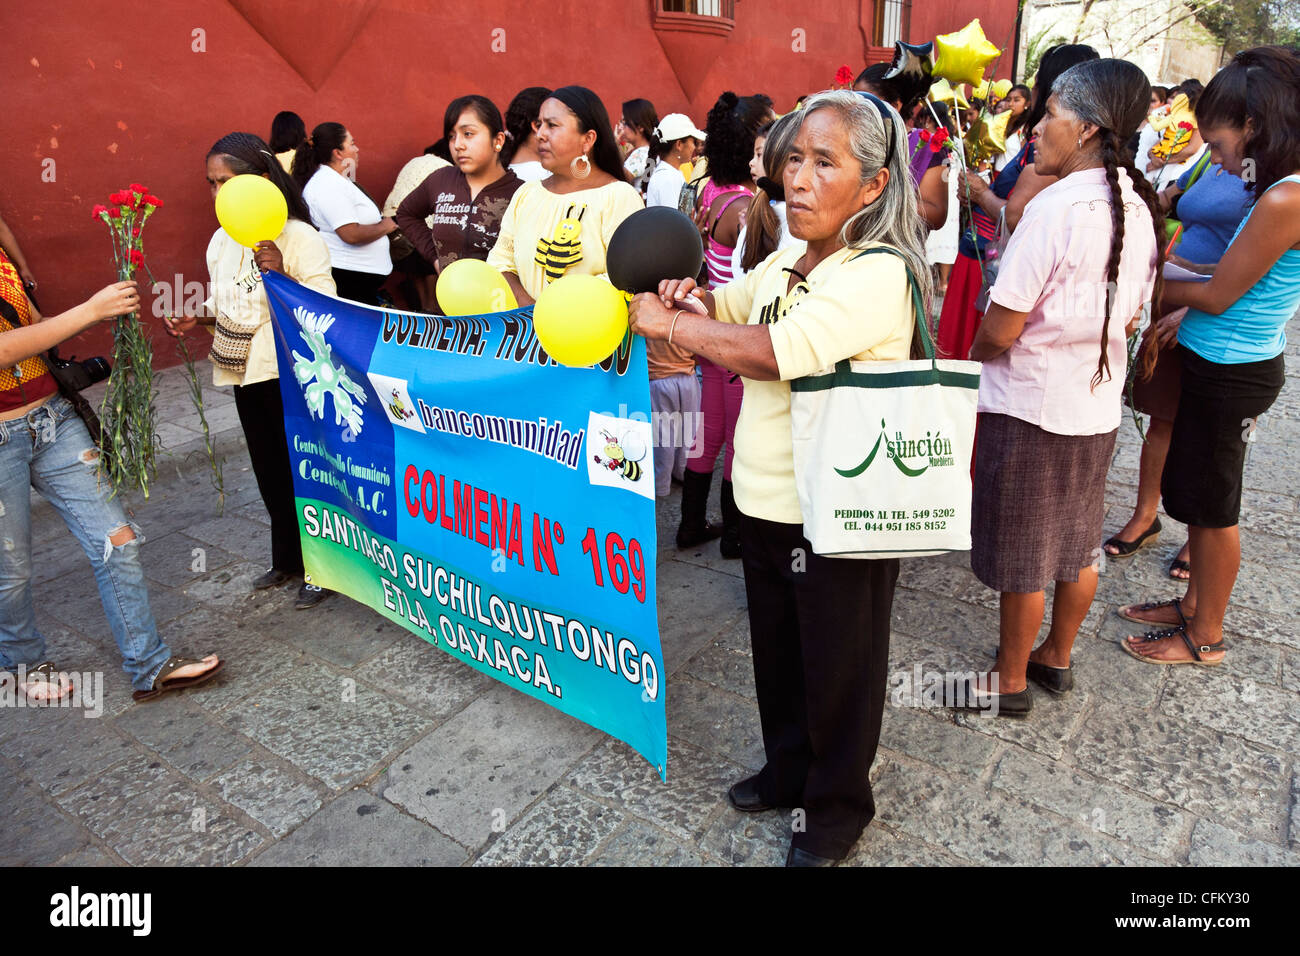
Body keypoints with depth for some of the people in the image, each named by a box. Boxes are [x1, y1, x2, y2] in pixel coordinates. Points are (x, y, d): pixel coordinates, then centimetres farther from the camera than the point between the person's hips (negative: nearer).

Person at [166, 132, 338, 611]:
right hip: (247, 374, 7)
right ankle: (286, 559, 33)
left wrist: (281, 274, -29)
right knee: (268, 469, 16)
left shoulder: (299, 238, -13)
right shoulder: (220, 242, 9)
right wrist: (196, 318, 2)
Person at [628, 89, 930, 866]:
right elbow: (730, 306, 20)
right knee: (777, 650, 24)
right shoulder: (790, 260, 6)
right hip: (767, 500, 8)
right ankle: (790, 769, 48)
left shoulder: (878, 275, -21)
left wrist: (670, 324, -20)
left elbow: (777, 352, -32)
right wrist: (687, 293, -4)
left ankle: (839, 806, 37)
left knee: (837, 665, 13)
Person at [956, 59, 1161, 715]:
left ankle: (1010, 682, 24)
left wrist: (970, 356, -1)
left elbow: (1001, 329, -21)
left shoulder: (1056, 207, -22)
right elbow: (1129, 315, 13)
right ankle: (1056, 658, 39)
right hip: (1097, 404, 8)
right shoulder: (1140, 207, 4)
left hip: (1029, 409, -8)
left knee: (1021, 558, 7)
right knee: (1077, 543, 20)